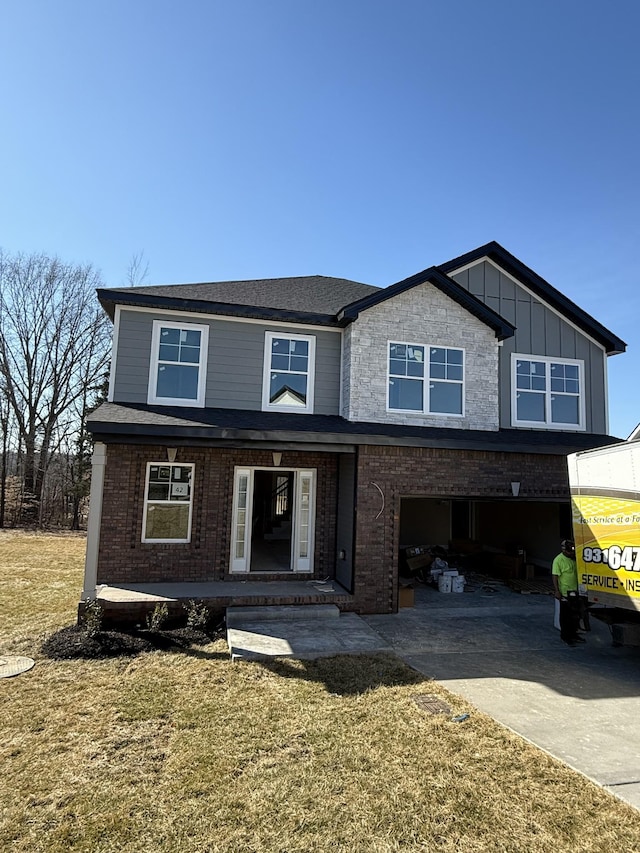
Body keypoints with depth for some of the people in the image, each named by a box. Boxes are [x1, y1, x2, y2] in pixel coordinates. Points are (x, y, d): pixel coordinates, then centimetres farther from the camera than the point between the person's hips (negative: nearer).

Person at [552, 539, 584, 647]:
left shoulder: (573, 559, 8)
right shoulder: (558, 560, -15)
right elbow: (554, 576, -17)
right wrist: (557, 591, -22)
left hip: (575, 592, 8)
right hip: (565, 593, -8)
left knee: (576, 615, 16)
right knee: (565, 616, 3)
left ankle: (573, 634, 31)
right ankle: (565, 637, 14)